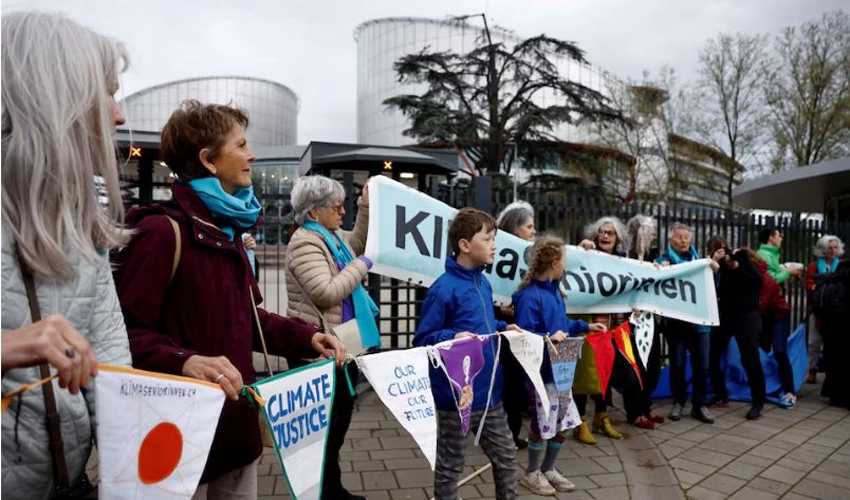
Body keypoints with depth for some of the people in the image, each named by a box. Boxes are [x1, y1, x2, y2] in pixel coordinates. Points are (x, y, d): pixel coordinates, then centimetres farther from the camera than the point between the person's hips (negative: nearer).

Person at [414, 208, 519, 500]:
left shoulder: (483, 283, 7)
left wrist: (502, 328, 5)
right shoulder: (444, 289, -19)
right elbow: (422, 340, -16)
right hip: (456, 395, -8)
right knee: (450, 465, 12)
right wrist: (452, 338, -32)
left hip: (489, 390, 8)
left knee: (506, 456, 21)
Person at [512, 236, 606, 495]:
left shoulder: (554, 289, 7)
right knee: (542, 426, 7)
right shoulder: (530, 296, -22)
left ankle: (548, 469, 36)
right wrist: (548, 338, -35)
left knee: (563, 423, 17)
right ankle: (532, 473, 30)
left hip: (560, 370, 9)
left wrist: (586, 326, 17)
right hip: (541, 373, -9)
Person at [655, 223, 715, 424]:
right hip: (675, 320, -2)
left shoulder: (699, 260, 12)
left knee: (701, 364, 5)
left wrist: (714, 271, -5)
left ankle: (699, 405, 16)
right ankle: (678, 402, 19)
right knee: (677, 364, 4)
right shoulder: (662, 261, 3)